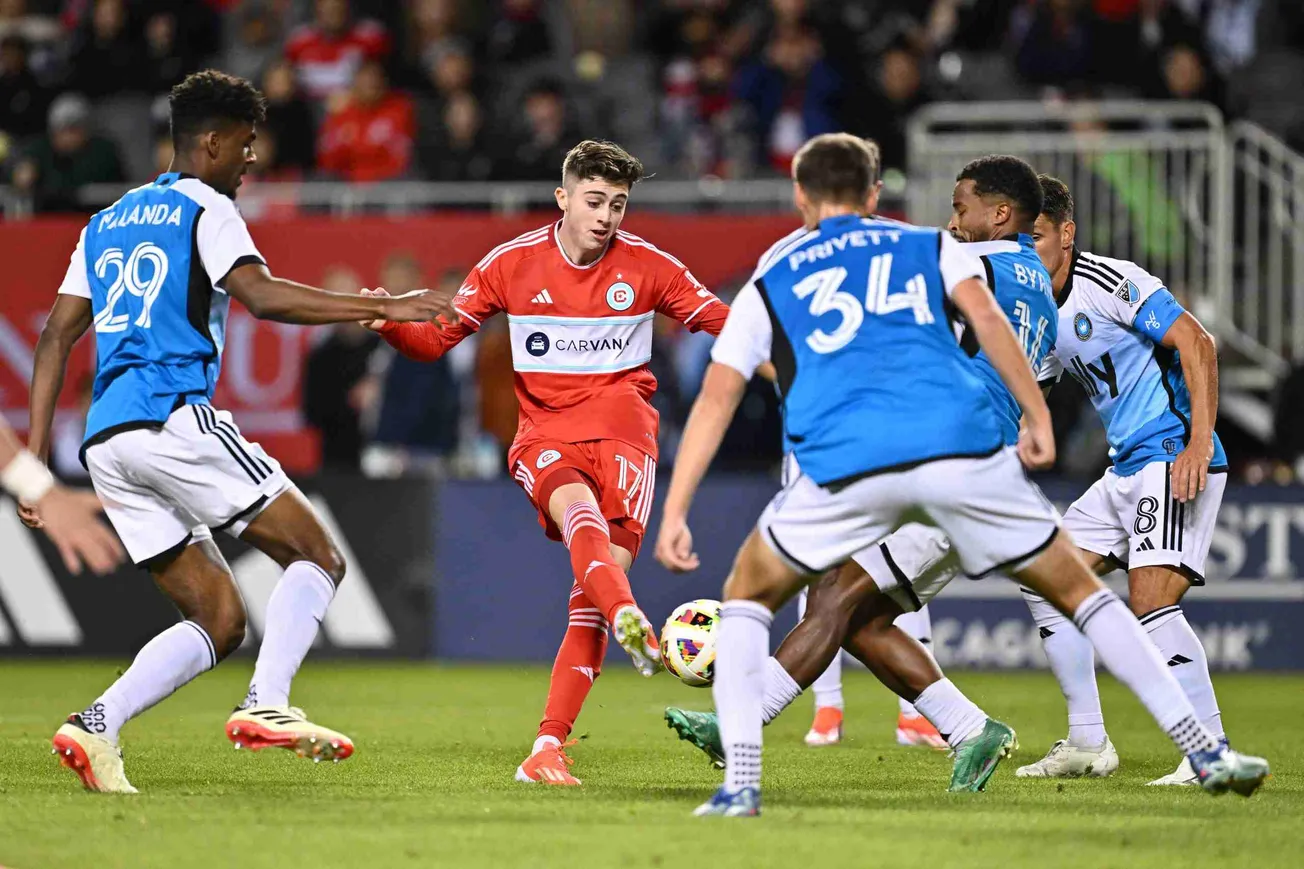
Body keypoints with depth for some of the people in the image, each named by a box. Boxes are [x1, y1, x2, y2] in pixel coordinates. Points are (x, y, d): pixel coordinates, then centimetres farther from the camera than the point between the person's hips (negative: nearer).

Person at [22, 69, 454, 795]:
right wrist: (381, 307, -16)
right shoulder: (206, 211, 1)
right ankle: (267, 706, -24)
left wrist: (36, 458, 18)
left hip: (106, 444, 8)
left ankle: (97, 726, -8)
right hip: (174, 419, -8)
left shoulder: (106, 224, 24)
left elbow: (57, 336, 20)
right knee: (318, 557, -3)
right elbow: (261, 295, -17)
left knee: (220, 622, 9)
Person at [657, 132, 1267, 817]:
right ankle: (1204, 752, 9)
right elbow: (984, 314, 6)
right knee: (1076, 590, 15)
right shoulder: (931, 246, 26)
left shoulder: (768, 285, 27)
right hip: (963, 444, 1)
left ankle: (740, 780, 3)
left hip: (848, 464, -1)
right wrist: (1037, 416, 1)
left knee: (747, 595, 21)